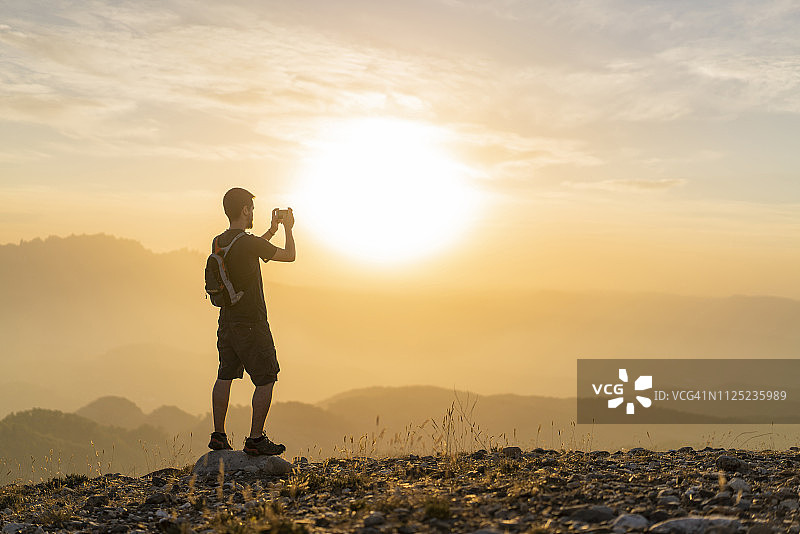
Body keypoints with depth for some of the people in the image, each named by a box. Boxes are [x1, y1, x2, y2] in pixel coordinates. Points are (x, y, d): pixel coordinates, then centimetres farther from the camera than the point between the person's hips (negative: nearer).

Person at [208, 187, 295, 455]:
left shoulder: (218, 242, 4)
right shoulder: (250, 243, -19)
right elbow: (289, 255, -5)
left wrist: (272, 230, 29)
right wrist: (288, 229, 12)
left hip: (226, 321, 8)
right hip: (251, 325, -7)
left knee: (225, 377, 15)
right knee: (266, 380, 3)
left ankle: (218, 435, 18)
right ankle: (256, 439, 4)